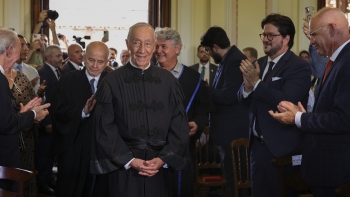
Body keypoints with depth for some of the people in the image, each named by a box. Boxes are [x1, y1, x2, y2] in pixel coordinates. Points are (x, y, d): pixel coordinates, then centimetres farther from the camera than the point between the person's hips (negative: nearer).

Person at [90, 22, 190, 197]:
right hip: (124, 168, -2)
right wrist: (129, 160, -12)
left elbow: (179, 125, 2)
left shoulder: (168, 81, 3)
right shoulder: (112, 81, -3)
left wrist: (163, 159, -9)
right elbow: (104, 128, -5)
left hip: (160, 168, 2)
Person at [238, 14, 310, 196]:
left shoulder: (299, 67, -13)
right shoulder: (259, 63, 10)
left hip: (282, 147, -7)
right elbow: (244, 100, 9)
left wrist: (256, 82, -22)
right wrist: (247, 86, -13)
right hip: (258, 144, 7)